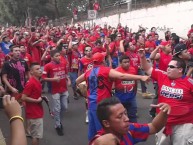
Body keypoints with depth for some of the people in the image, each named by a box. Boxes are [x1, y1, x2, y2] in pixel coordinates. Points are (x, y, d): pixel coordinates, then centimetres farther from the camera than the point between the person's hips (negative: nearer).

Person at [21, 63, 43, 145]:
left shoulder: (37, 81, 8)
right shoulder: (31, 83, -21)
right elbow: (23, 97, -23)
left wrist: (41, 98, 6)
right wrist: (37, 100, -18)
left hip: (37, 112, 9)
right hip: (33, 113, -9)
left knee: (34, 134, 20)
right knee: (37, 135, -1)